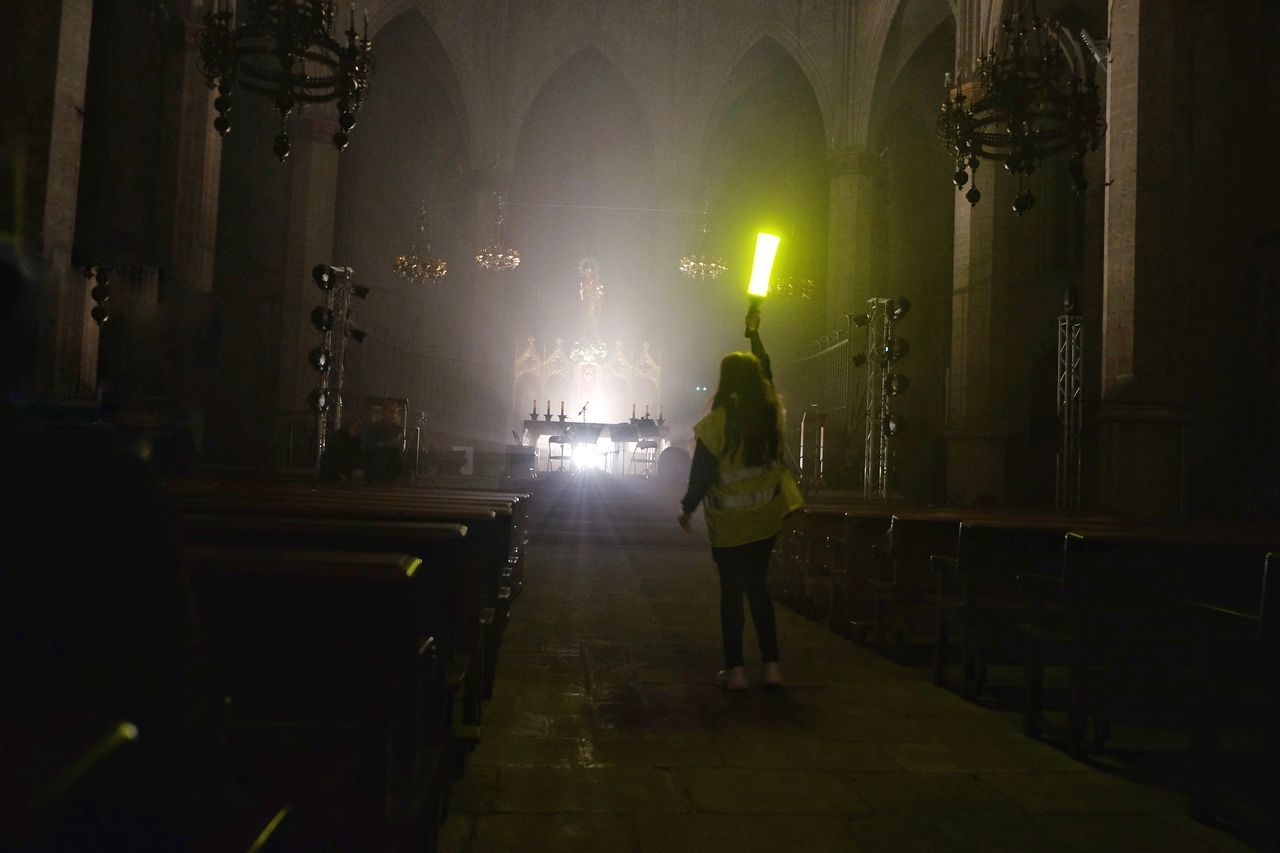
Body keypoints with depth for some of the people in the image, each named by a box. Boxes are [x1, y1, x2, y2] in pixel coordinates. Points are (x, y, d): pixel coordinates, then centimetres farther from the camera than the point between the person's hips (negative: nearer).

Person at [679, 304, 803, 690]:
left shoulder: (714, 423, -16)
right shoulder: (772, 412, -3)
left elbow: (701, 473, -12)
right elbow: (766, 372, 16)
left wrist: (687, 508, 3)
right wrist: (754, 332, 28)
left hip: (729, 523, -4)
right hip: (766, 516, 4)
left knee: (732, 591, 6)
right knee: (758, 586, 15)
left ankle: (735, 669, 8)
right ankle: (771, 665, 14)